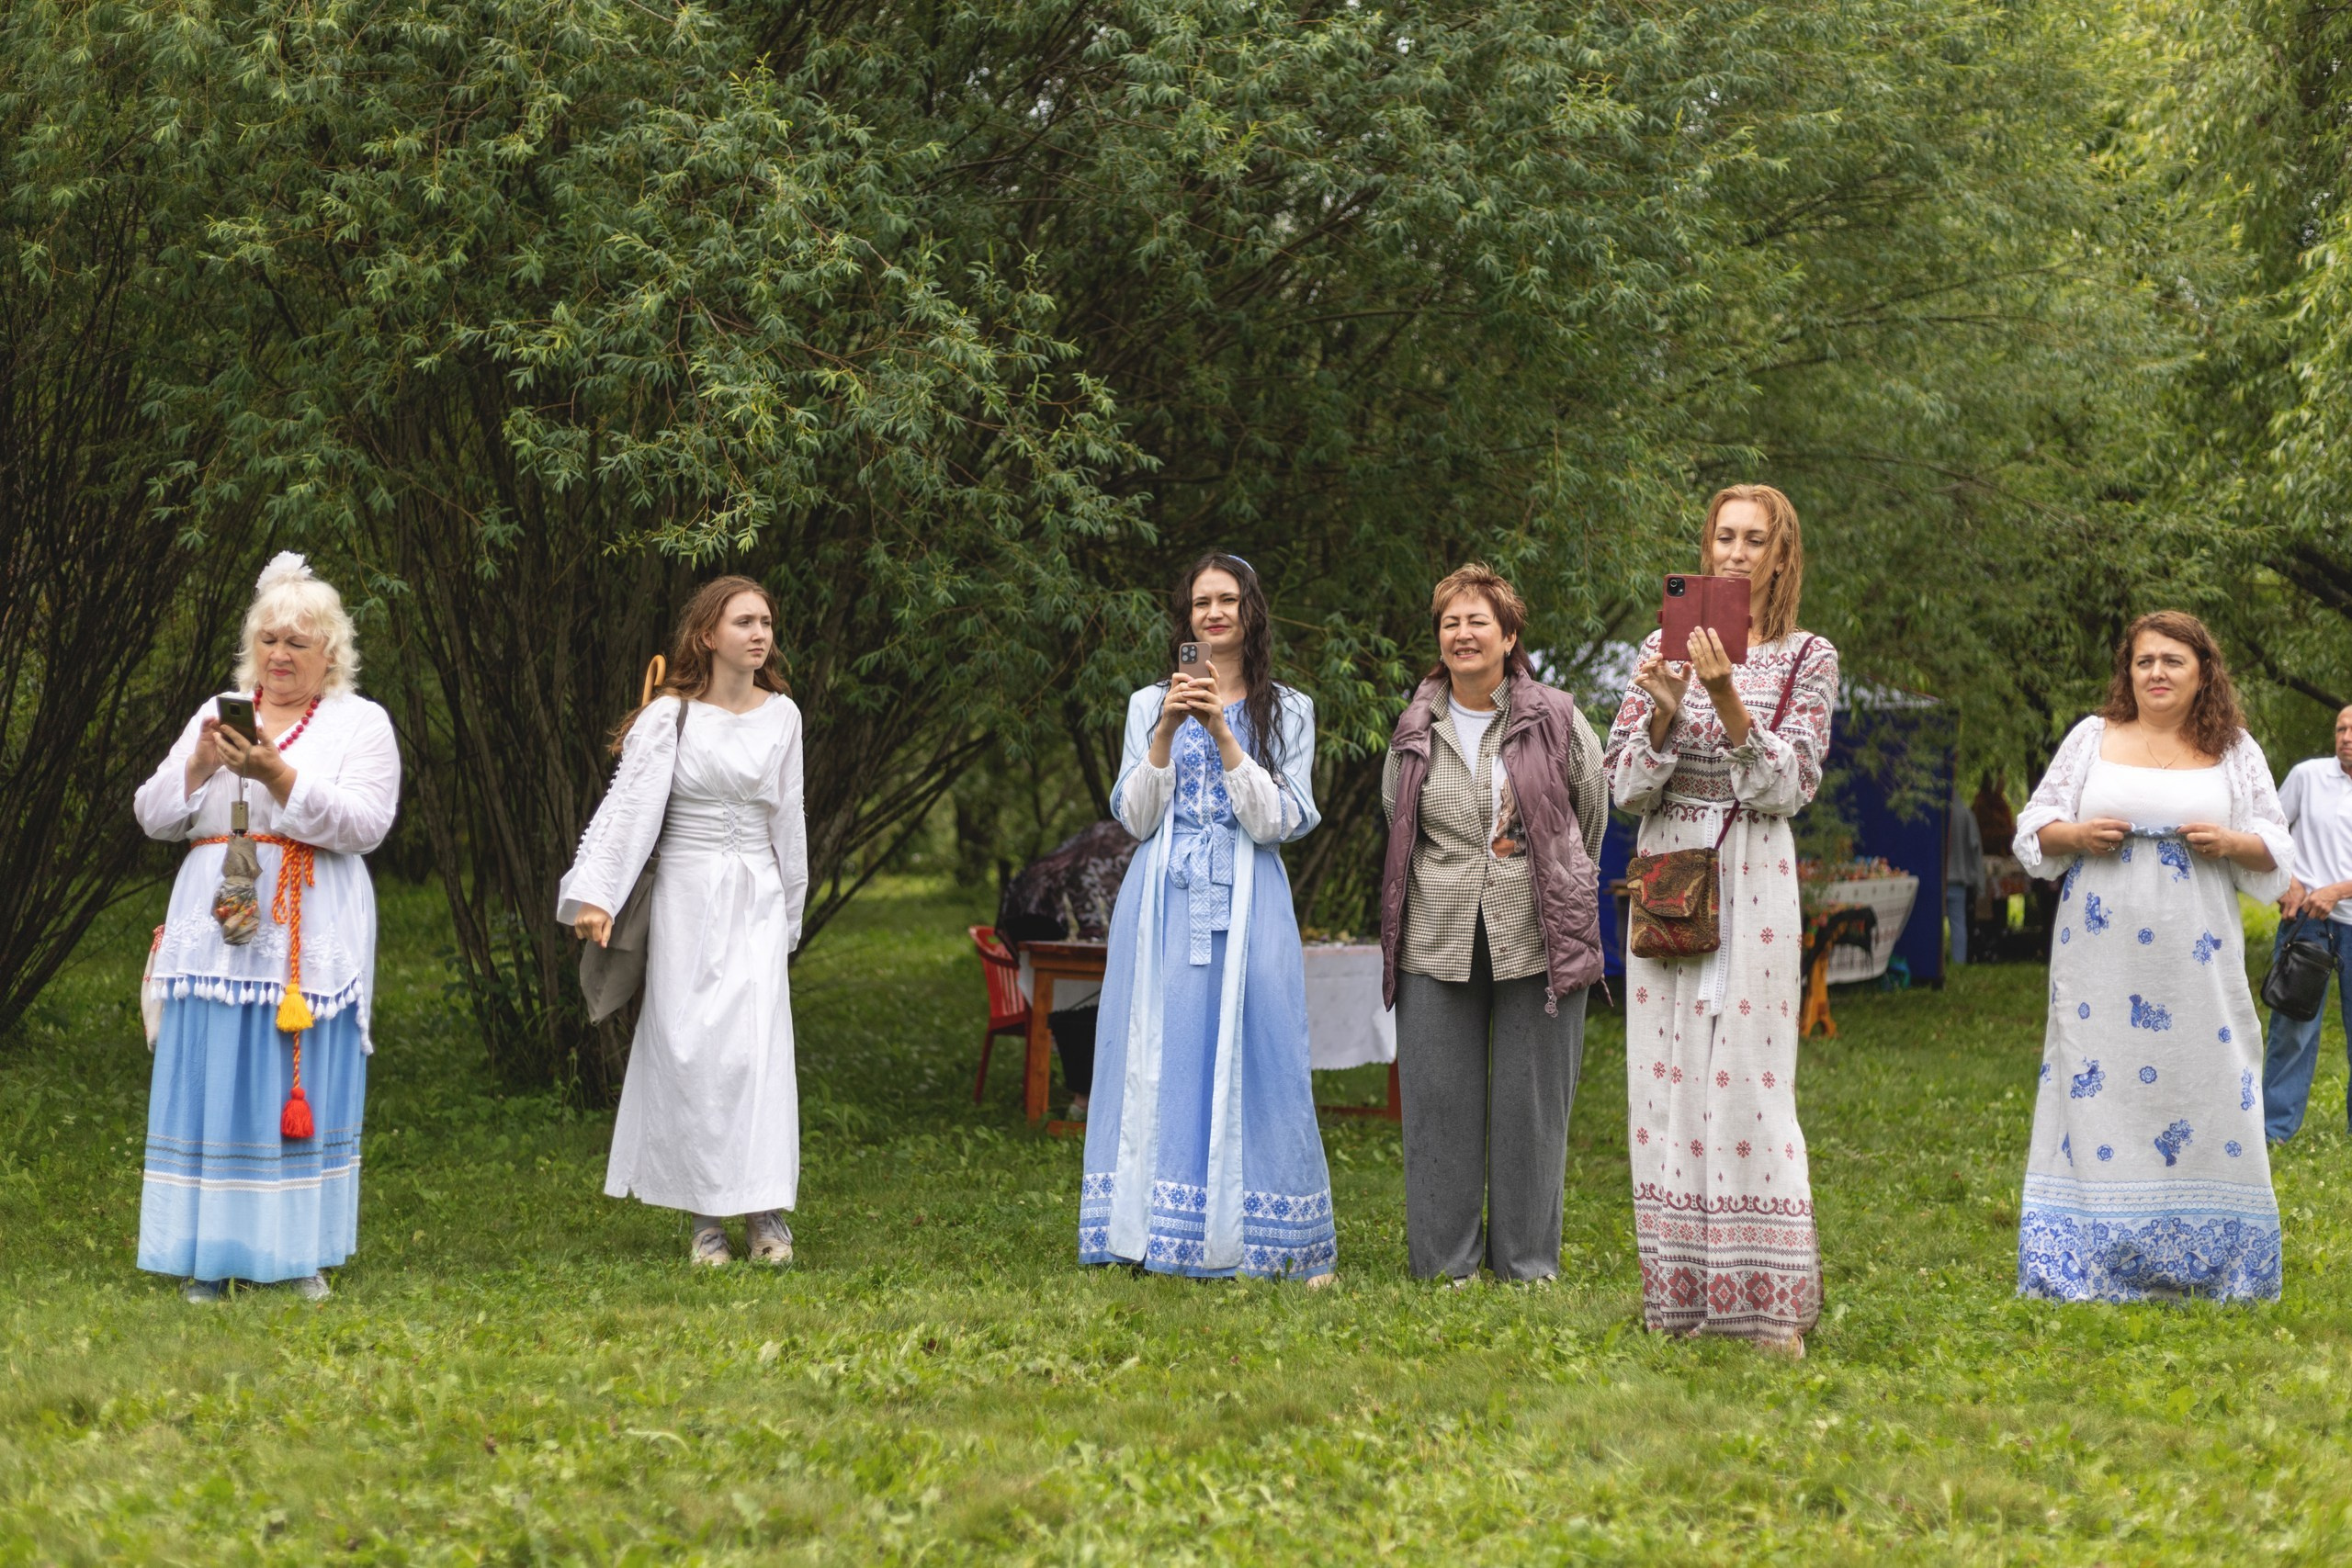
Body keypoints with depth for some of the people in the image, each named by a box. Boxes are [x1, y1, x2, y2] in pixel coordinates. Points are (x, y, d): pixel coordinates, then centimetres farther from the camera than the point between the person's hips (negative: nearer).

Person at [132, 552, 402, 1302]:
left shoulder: (361, 723, 5)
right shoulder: (217, 712, 15)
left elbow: (365, 824, -10)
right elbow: (153, 816, 10)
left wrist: (279, 776, -20)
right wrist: (199, 765, -8)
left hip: (311, 938, -2)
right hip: (216, 930, 3)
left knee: (303, 1089, -1)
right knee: (210, 1088, -1)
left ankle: (302, 1254, 5)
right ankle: (208, 1257, 3)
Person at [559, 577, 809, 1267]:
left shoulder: (782, 716, 9)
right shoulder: (670, 716, -2)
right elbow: (630, 804, -10)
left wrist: (790, 913, 18)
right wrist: (596, 895, -20)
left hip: (756, 898, 2)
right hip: (687, 895, -2)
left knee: (757, 1045, -8)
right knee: (688, 1047, -4)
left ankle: (765, 1209, -4)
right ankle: (703, 1216, 1)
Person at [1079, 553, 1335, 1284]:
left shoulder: (1288, 712, 8)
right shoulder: (1150, 704, 12)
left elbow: (1277, 823, -3)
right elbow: (1135, 816, 4)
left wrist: (1224, 735, -12)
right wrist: (1166, 732, -9)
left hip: (1246, 901, -1)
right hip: (1163, 898, 1)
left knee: (1251, 1054, -6)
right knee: (1160, 1056, -3)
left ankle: (1278, 1245, -2)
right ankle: (1154, 1231, 1)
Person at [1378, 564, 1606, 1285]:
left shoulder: (1555, 719, 1)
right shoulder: (1415, 730, 8)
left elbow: (1592, 812, 14)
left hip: (1538, 940, -2)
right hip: (1439, 942, 2)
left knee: (1531, 1101, 1)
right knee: (1439, 1099, 2)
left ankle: (1528, 1264, 11)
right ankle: (1444, 1262, 12)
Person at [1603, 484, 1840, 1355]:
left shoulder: (1807, 659, 3)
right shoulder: (1663, 649, 9)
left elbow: (1787, 788, -6)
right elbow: (1625, 787, 5)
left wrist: (1727, 700, -18)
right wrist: (1662, 712, -13)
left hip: (1751, 881, -3)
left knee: (1748, 1078, -9)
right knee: (1668, 1077, 1)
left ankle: (1767, 1300, -6)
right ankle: (1681, 1293, 8)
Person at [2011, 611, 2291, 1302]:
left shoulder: (2234, 752, 9)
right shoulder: (2093, 738, 10)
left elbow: (2276, 852, 10)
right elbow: (2033, 829, 11)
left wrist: (2232, 844, -10)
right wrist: (2077, 835, -10)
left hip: (2195, 961, 0)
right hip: (2101, 958, 0)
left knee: (2209, 1083, -4)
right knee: (2094, 1083, -4)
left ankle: (2204, 1266, 6)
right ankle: (2084, 1267, 1)